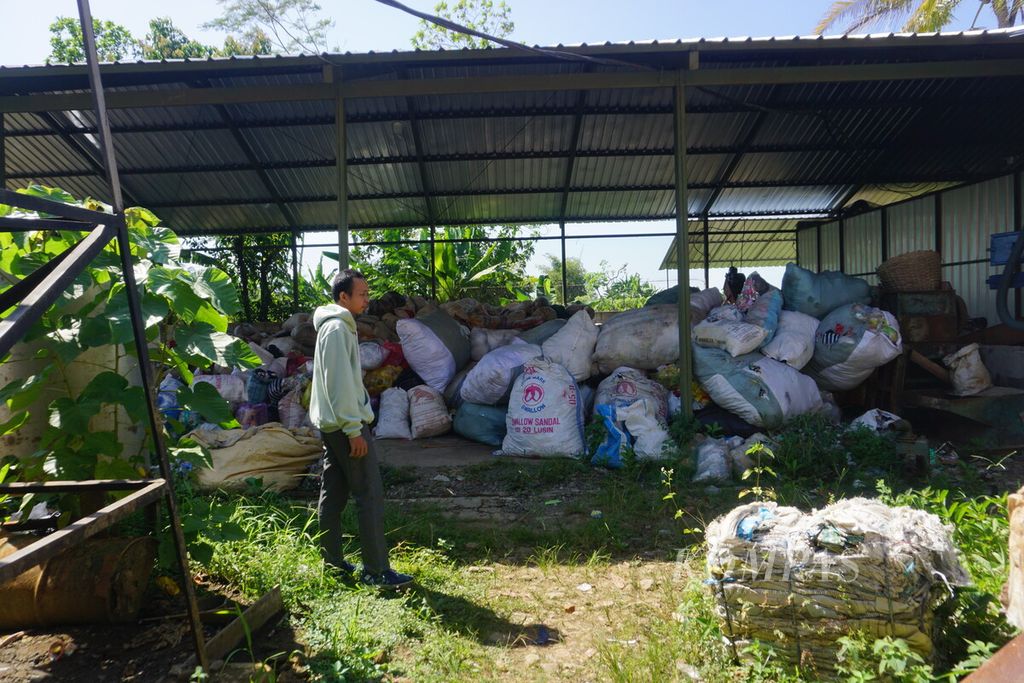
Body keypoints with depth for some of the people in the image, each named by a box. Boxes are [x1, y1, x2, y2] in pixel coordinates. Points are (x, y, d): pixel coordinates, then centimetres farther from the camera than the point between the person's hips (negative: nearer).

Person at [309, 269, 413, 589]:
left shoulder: (338, 325, 16)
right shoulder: (337, 328, -16)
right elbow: (339, 383, -21)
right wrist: (354, 429, -20)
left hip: (333, 425, 10)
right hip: (345, 424, -10)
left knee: (333, 495, 13)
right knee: (370, 495, -7)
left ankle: (332, 562, 23)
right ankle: (376, 571, -2)